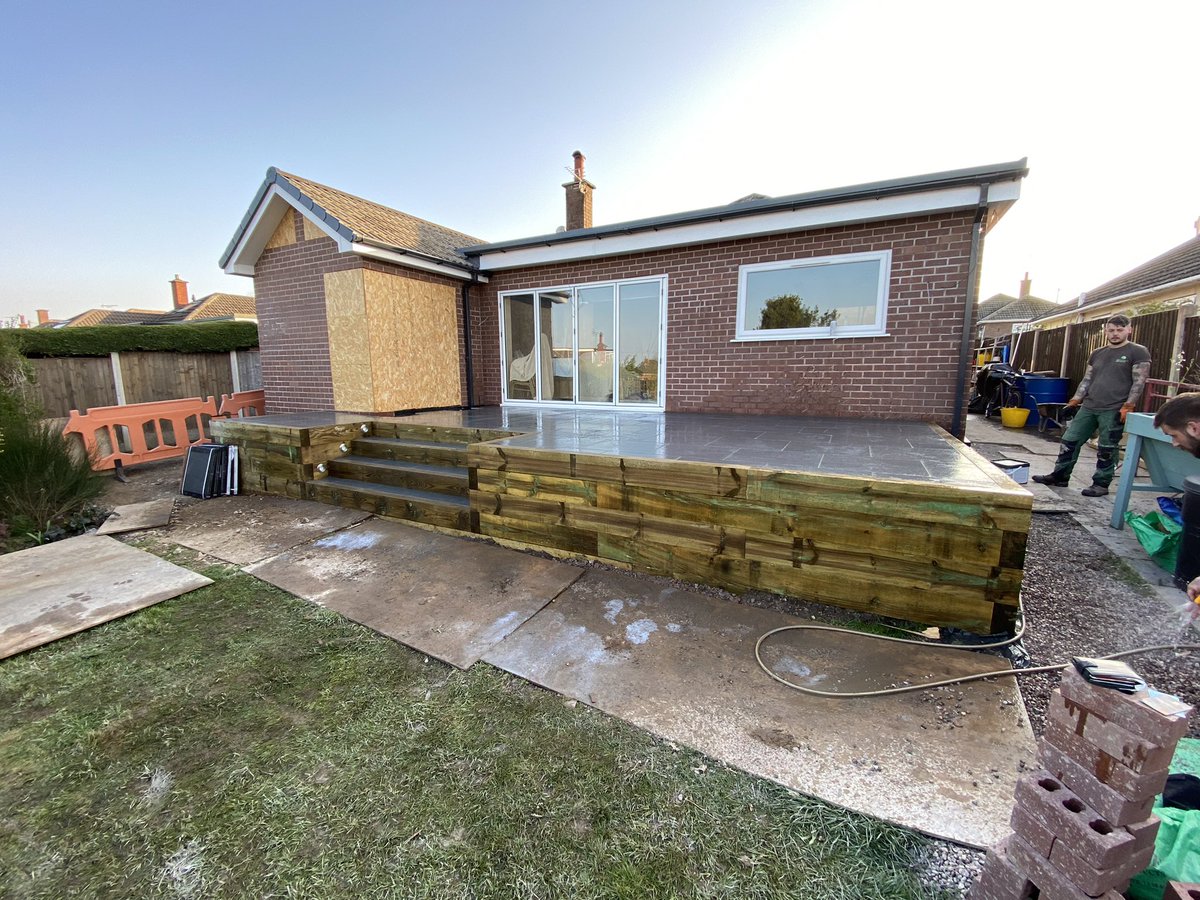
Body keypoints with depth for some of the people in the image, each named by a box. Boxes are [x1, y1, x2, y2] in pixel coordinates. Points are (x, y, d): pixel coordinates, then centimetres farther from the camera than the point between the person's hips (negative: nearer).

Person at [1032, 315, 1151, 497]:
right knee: (1069, 440, 5)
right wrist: (1076, 399, 6)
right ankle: (1060, 476, 14)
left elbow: (1139, 382, -6)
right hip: (1088, 407, 6)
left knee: (1106, 450, 0)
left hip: (1114, 410, -5)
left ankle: (1101, 484, 10)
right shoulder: (1097, 353, 16)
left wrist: (1128, 406, -14)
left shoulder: (1138, 352, -1)